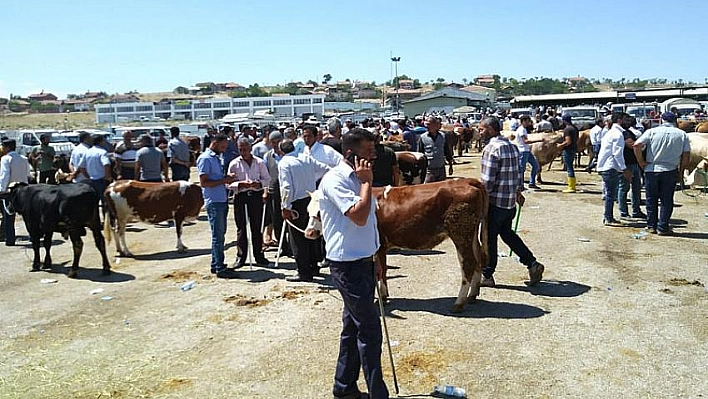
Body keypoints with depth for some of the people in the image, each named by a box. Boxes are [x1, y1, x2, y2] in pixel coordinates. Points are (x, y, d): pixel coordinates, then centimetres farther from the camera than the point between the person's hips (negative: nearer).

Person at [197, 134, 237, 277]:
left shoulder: (216, 157, 17)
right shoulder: (205, 159, -11)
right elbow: (204, 182, -16)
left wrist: (227, 179, 5)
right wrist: (224, 181, -17)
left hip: (222, 201, 9)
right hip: (214, 202, -9)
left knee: (220, 234, 13)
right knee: (218, 236, -5)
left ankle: (215, 265, 21)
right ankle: (220, 269, -1)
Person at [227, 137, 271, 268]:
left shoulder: (259, 162, 4)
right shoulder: (234, 164, 2)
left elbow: (267, 179, 8)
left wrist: (259, 183, -12)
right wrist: (240, 184, -18)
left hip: (256, 196, 1)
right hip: (240, 196, -1)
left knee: (256, 227, 7)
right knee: (241, 227, 4)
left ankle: (259, 256, 17)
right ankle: (241, 257, 13)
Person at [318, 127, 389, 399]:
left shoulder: (357, 179, 11)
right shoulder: (335, 180, -16)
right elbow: (359, 216, -29)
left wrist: (373, 260, 20)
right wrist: (367, 182, -17)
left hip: (363, 262, 9)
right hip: (347, 265, -9)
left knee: (353, 326, 17)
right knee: (370, 330, -4)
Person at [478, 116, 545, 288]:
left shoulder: (491, 148, -18)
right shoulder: (512, 146, 9)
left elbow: (487, 180, -22)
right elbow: (519, 172, 17)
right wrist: (518, 192, 27)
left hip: (496, 201, -8)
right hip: (511, 201, 8)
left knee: (489, 238, 5)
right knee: (507, 233, 22)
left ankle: (487, 275, 16)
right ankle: (532, 264, 19)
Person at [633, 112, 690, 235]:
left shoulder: (652, 131, -2)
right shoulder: (682, 134, 3)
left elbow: (637, 145, -13)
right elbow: (686, 155, 2)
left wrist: (641, 162, -4)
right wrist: (681, 171, 12)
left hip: (651, 170, 0)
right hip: (670, 172, 0)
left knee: (651, 199, 11)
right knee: (667, 201, 8)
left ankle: (651, 225, 18)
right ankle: (663, 227, 8)